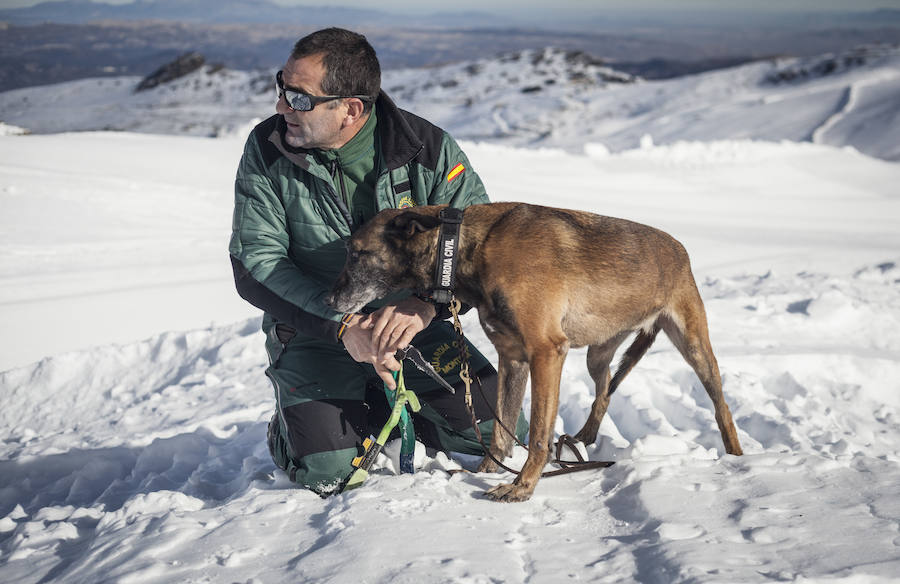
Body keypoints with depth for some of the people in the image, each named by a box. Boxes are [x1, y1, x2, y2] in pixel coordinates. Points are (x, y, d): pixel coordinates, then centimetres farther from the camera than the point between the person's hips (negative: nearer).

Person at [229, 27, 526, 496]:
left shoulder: (428, 149, -13)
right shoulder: (267, 150, -13)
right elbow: (255, 265, -15)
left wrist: (427, 303, -33)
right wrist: (343, 326, -28)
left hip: (411, 327, 2)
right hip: (313, 332, -1)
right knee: (327, 474, -19)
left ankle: (389, 406, 17)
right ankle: (294, 422, 17)